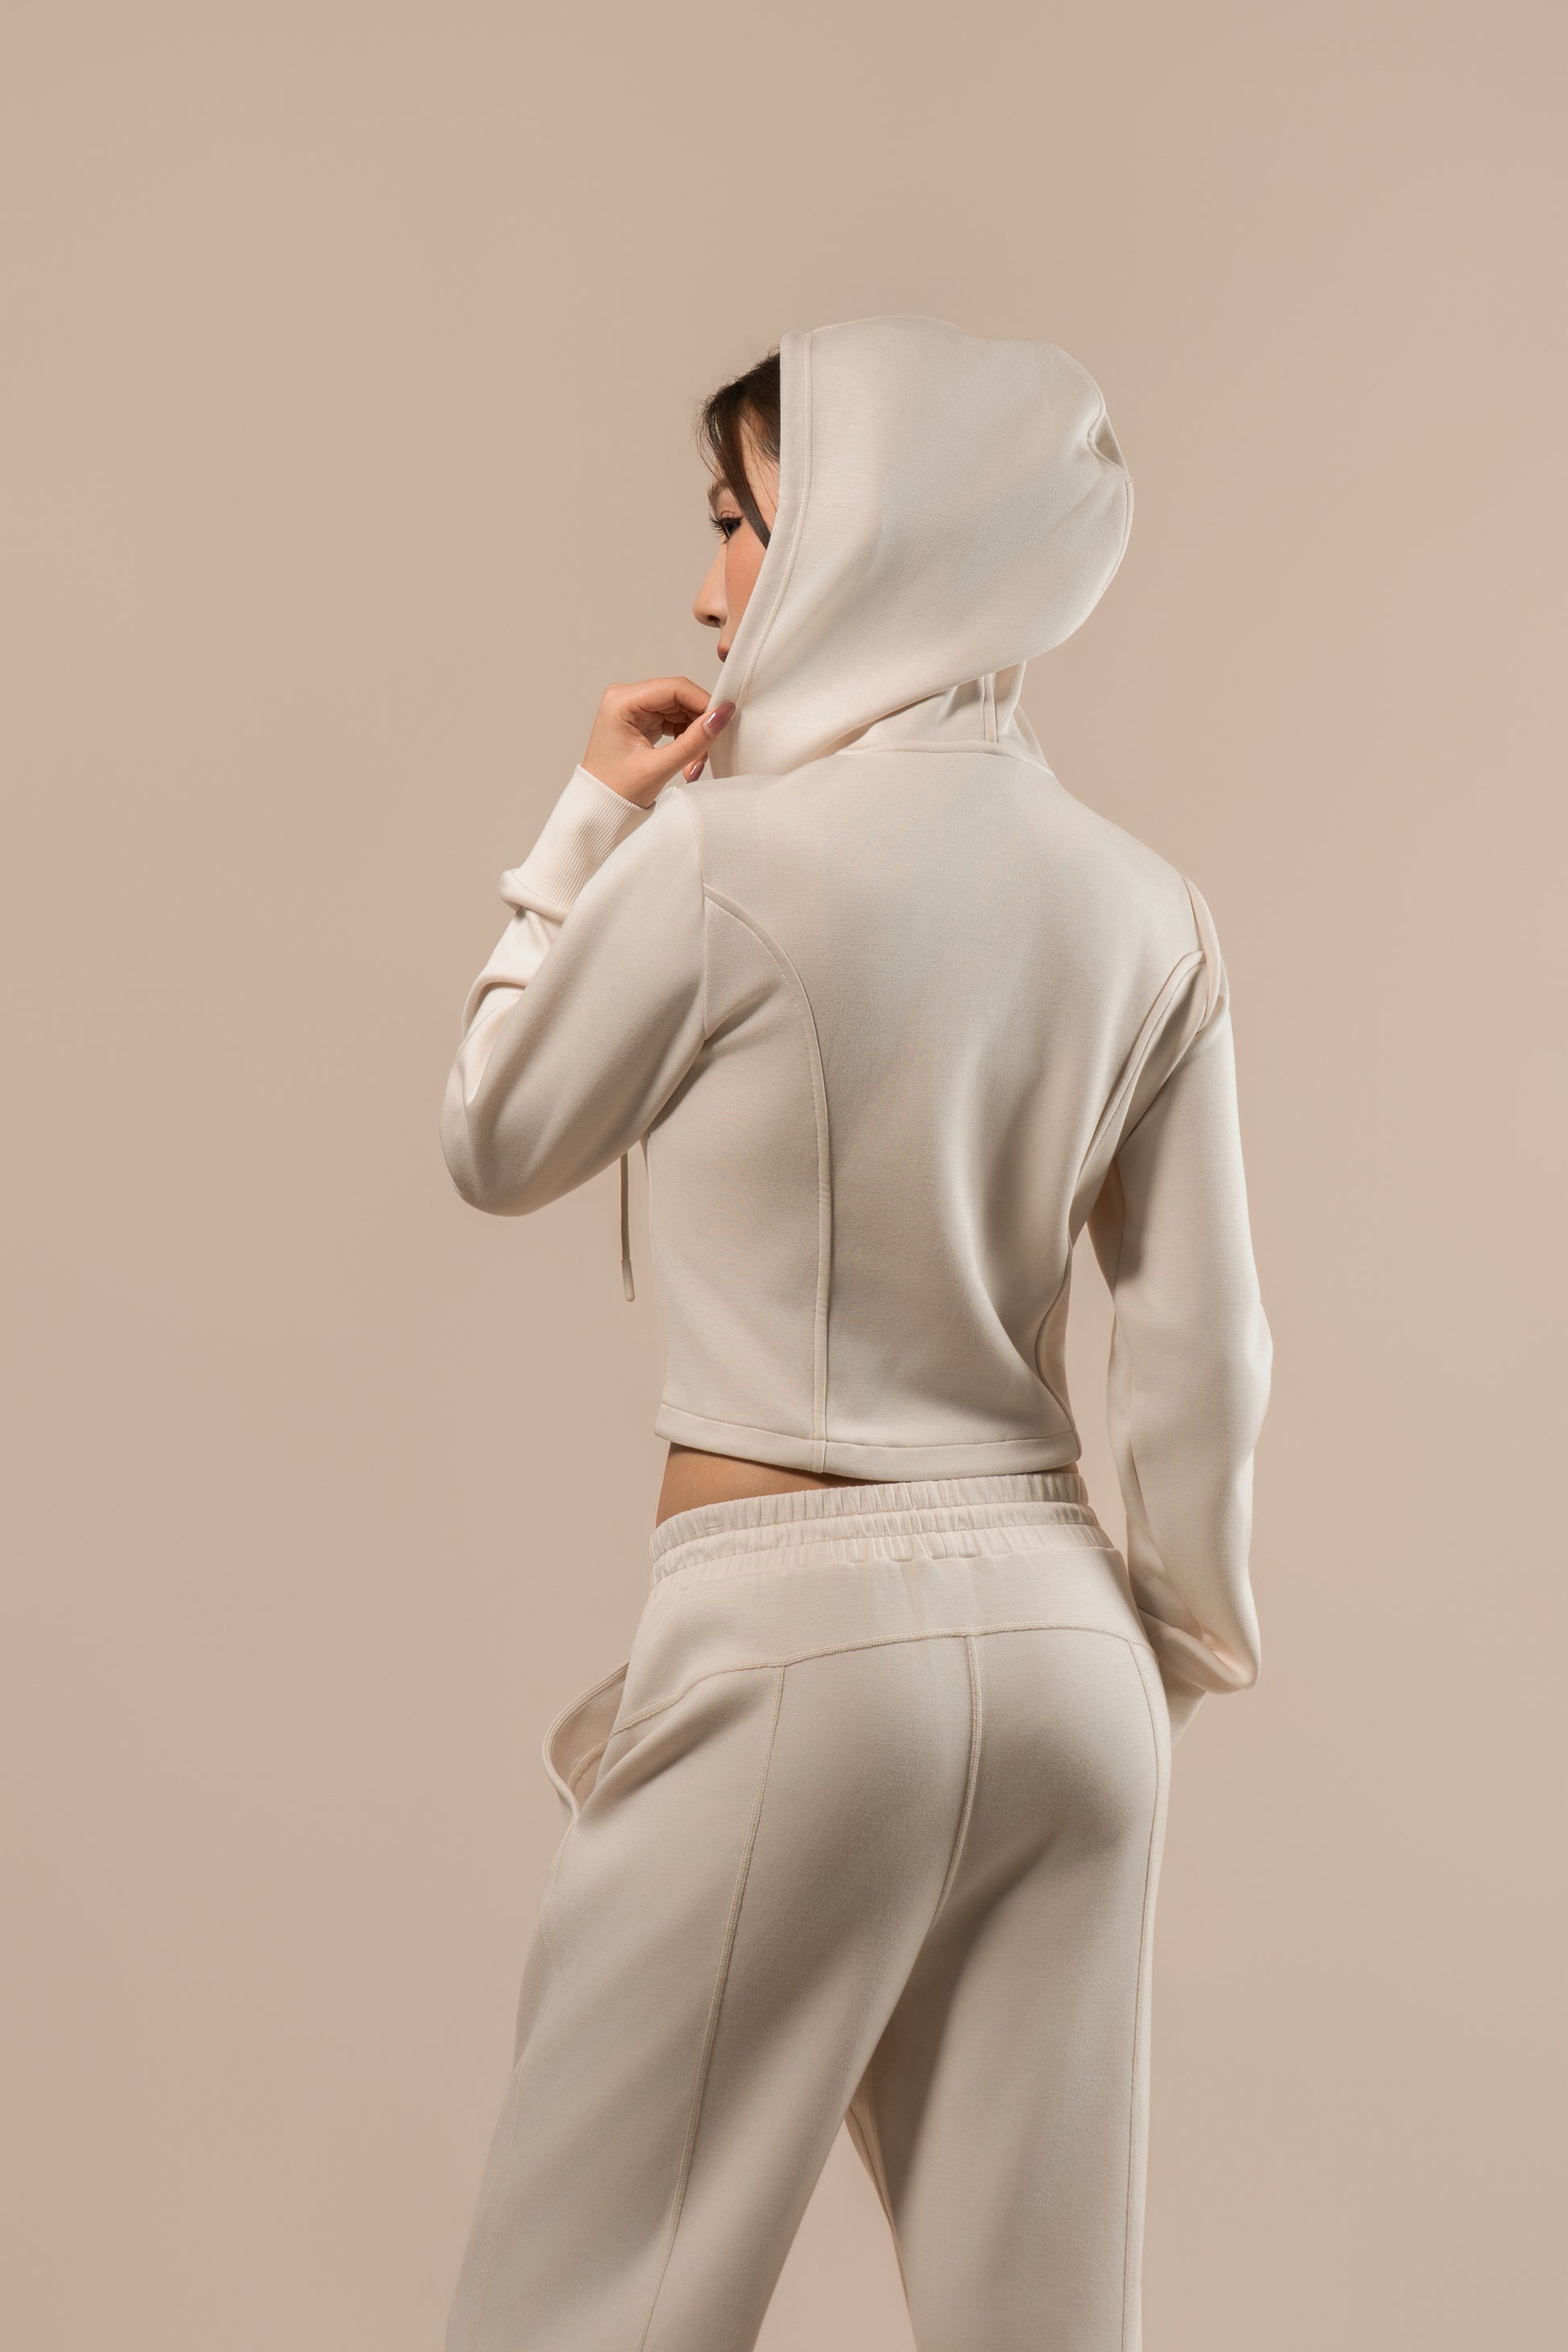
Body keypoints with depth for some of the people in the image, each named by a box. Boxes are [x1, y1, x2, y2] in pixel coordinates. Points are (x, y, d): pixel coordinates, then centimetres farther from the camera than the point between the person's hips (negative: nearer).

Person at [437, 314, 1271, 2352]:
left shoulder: (722, 855, -11)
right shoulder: (1141, 908, 4)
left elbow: (495, 1146, 4)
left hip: (802, 1644, -6)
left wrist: (590, 824, 10)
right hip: (1060, 1646, 6)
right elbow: (1203, 1357, 6)